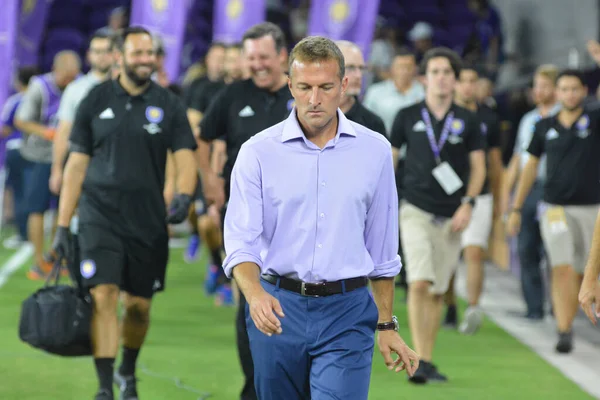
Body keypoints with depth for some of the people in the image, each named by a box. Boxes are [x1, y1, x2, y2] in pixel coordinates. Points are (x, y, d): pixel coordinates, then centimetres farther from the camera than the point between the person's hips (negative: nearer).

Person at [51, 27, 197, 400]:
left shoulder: (169, 105, 3)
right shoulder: (97, 101, 3)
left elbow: (185, 157, -4)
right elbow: (77, 163, 6)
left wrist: (184, 196, -26)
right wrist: (63, 225, 3)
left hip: (148, 220, 1)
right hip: (100, 215, -1)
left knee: (139, 305, 9)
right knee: (103, 296, -14)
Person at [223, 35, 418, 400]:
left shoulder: (375, 151, 2)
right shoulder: (258, 153, -3)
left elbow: (382, 249, 10)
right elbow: (241, 240, -10)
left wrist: (386, 325, 11)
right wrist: (255, 294, -30)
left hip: (347, 315, -1)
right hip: (278, 312, 1)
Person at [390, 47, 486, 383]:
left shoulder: (468, 121, 5)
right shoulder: (408, 117, 3)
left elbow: (478, 167, 7)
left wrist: (468, 204, -6)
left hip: (451, 216, 2)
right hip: (416, 212, -2)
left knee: (438, 291, 6)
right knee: (419, 283, -17)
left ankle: (428, 362, 16)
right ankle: (420, 362, -20)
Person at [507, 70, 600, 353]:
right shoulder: (545, 127, 9)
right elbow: (531, 166, 16)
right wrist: (516, 209, 16)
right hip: (555, 209, 0)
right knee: (562, 269, -12)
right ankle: (564, 332, -15)